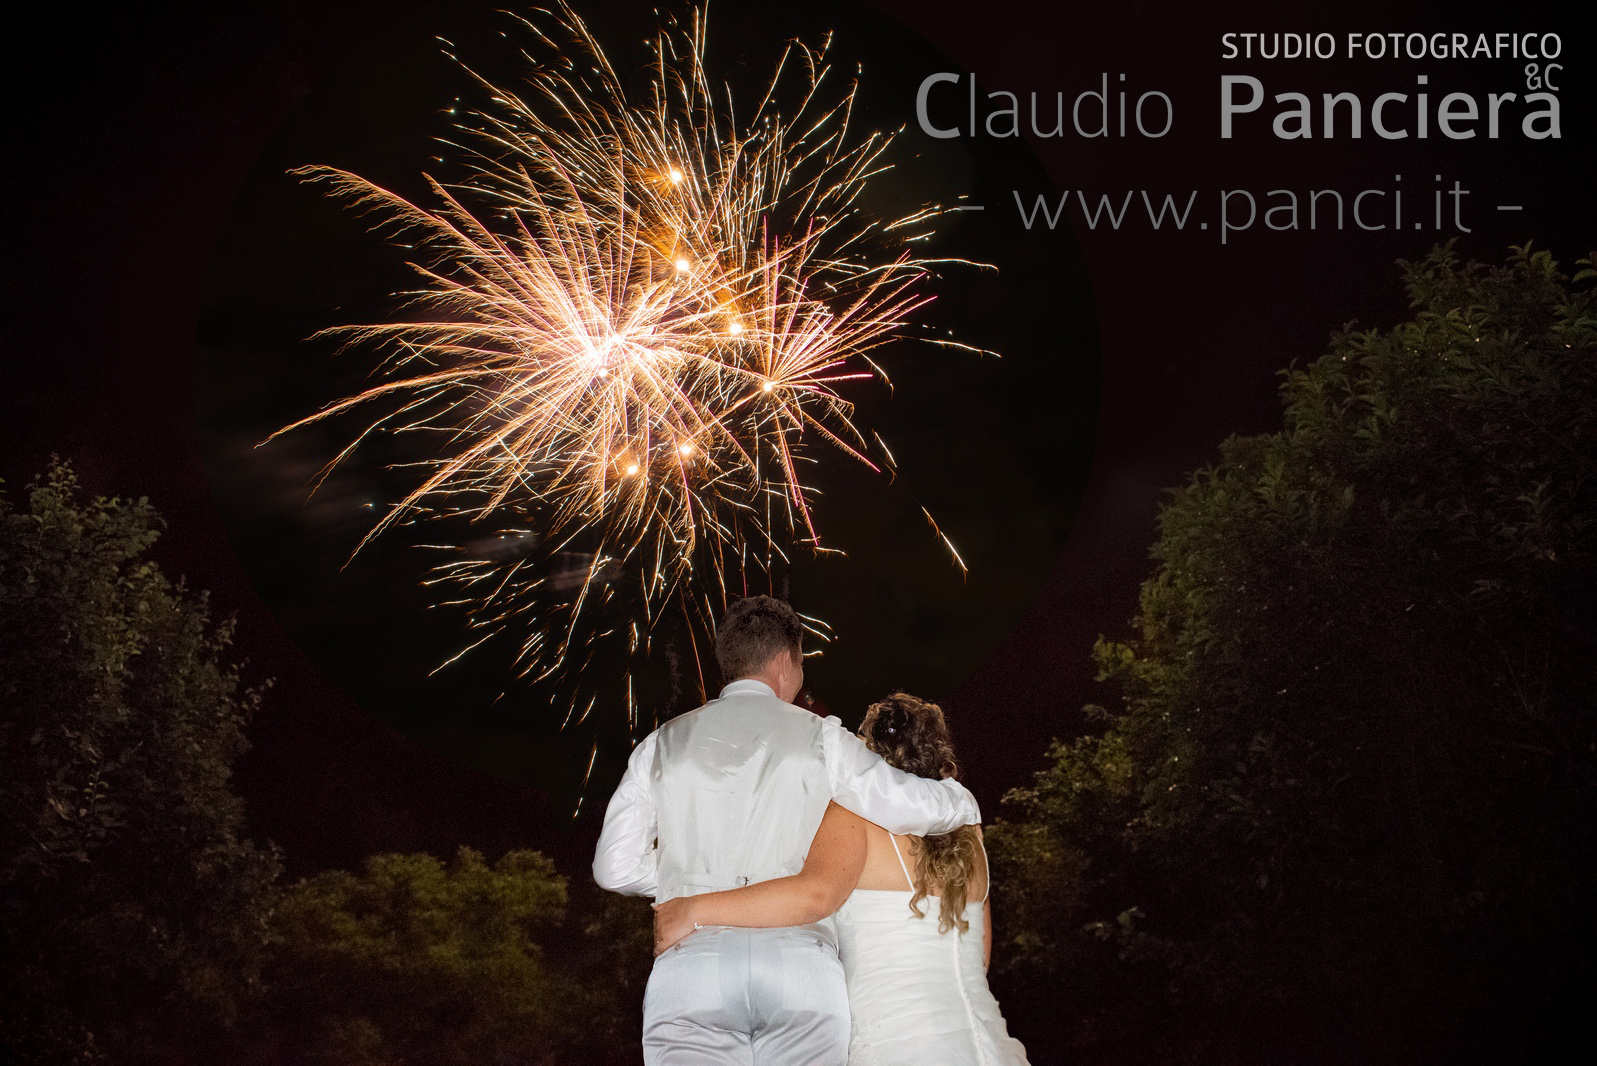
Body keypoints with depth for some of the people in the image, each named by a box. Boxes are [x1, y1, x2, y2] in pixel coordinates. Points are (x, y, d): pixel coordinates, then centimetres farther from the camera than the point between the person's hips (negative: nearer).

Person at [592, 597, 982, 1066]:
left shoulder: (662, 744, 18)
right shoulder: (817, 737, 10)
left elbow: (615, 867, 14)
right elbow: (922, 807, 5)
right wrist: (957, 800, 29)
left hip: (688, 964, 2)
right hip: (800, 961, -1)